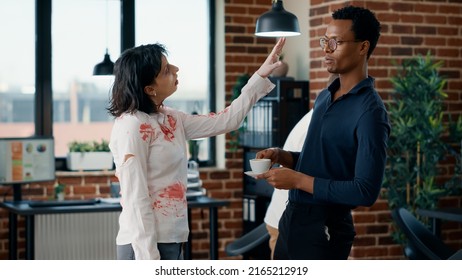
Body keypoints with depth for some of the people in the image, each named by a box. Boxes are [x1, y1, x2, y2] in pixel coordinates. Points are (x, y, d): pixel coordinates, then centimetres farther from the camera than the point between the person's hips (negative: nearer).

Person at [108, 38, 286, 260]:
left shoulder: (171, 120, 9)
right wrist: (148, 259, -20)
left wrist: (261, 75, 16)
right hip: (145, 245, -8)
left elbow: (225, 121, 17)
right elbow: (135, 200, -18)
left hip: (171, 240, 9)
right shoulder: (131, 127, -15)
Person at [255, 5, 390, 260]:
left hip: (324, 229, -8)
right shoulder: (324, 97, 9)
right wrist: (281, 156, 2)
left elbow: (366, 191, -23)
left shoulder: (370, 112, -18)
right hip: (291, 219, 8)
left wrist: (298, 180, -21)